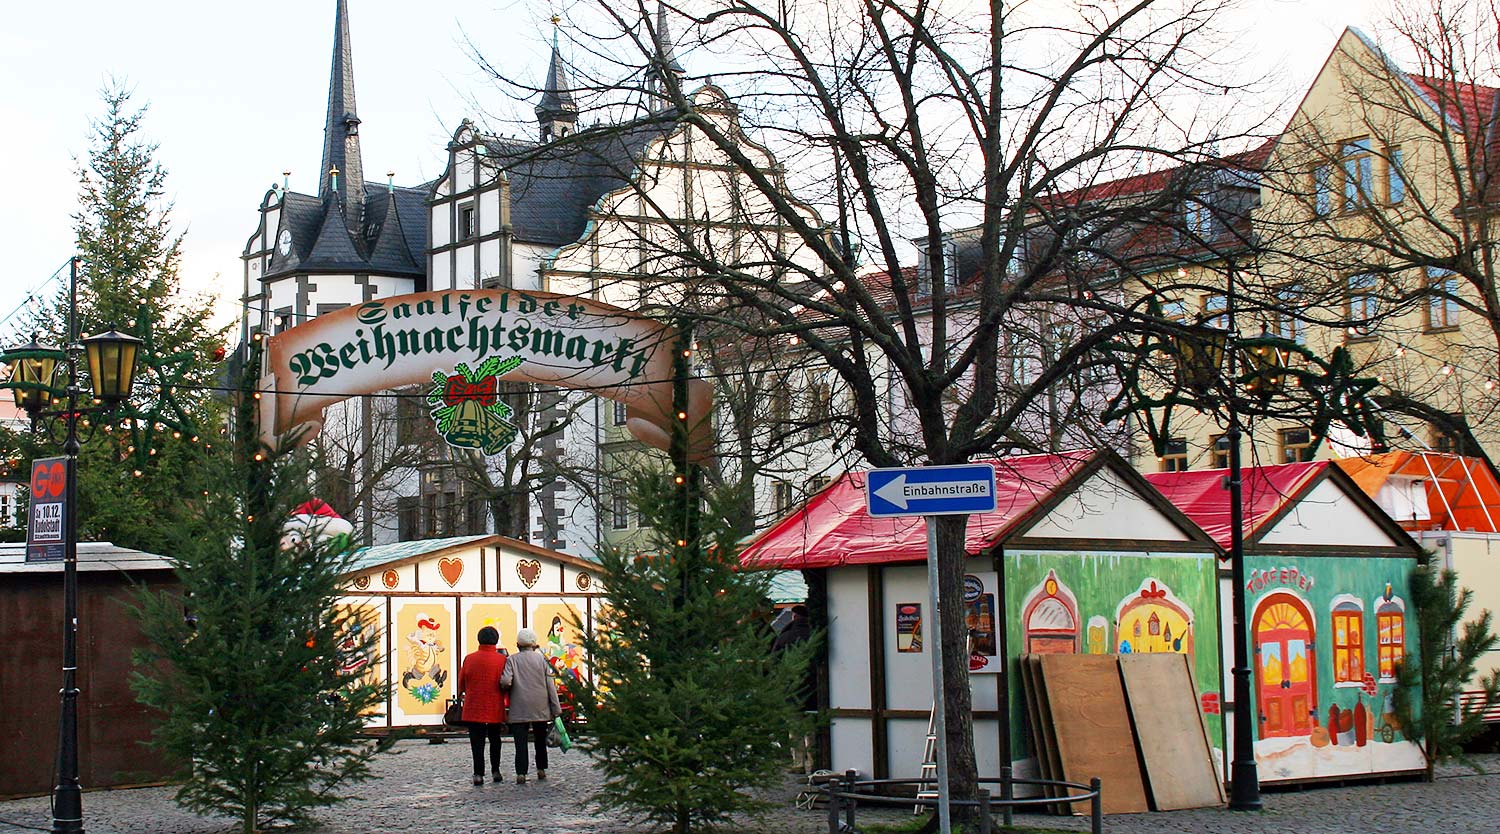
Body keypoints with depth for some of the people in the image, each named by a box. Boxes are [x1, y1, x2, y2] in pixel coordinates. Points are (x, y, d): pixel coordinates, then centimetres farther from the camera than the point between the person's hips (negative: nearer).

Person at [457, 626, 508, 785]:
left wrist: (461, 693, 29)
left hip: (473, 708, 0)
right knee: (495, 740, 17)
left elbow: (462, 681, 9)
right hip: (495, 709, 0)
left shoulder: (469, 659, -2)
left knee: (477, 742, 2)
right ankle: (495, 771, 18)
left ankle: (478, 774, -6)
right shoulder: (502, 660, -7)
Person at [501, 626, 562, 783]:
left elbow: (505, 681, -15)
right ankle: (541, 769, 19)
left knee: (520, 741, -2)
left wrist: (508, 689, 10)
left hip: (519, 708, -2)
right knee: (540, 739, 17)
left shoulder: (512, 660, -2)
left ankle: (521, 773, -10)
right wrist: (556, 709, 3)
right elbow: (550, 685, 0)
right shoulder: (542, 659, 2)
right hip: (540, 707, 2)